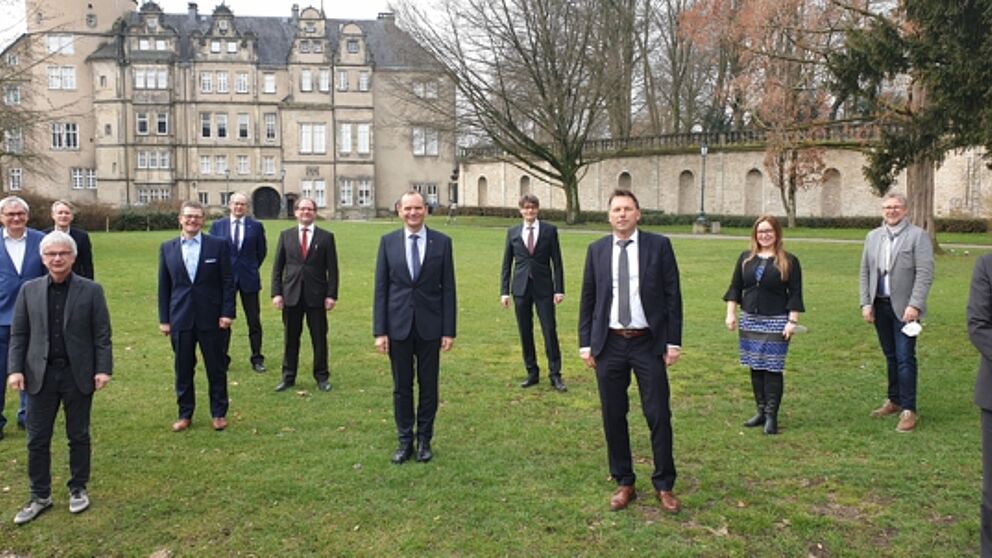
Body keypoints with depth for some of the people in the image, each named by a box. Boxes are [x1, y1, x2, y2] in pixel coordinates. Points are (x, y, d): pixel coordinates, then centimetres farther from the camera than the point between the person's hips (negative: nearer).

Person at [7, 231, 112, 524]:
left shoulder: (91, 290, -3)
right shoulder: (29, 290, 4)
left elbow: (102, 334, -4)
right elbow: (18, 334, 5)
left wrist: (103, 369, -10)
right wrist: (16, 368, -4)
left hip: (78, 374, -2)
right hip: (40, 375, 2)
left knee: (78, 436, 10)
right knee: (37, 439, 7)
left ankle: (78, 489, 26)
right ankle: (40, 496, 21)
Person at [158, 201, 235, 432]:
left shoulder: (219, 246, -2)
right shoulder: (167, 248, 5)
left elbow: (227, 282, -2)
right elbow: (164, 286, 7)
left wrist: (227, 313, -9)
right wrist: (164, 319, 5)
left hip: (211, 318, -2)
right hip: (180, 318, 2)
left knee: (216, 368, 7)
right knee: (183, 369, 10)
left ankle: (219, 413, 20)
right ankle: (185, 414, 24)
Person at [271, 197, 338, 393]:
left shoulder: (326, 237, 2)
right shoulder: (286, 235, 7)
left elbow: (332, 269, 0)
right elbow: (277, 267, 7)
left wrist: (331, 295, -7)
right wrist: (276, 293, -2)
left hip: (316, 296, -1)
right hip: (291, 295, 1)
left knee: (319, 338, 5)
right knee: (291, 338, 8)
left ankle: (322, 377, 17)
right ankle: (288, 377, 19)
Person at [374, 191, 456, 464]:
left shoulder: (442, 242, -1)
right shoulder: (388, 241, 1)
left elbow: (448, 288, 0)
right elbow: (381, 288, 1)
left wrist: (449, 330, -4)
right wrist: (379, 331, -4)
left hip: (429, 326, 0)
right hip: (398, 325, 1)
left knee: (428, 385, 8)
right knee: (402, 386, 8)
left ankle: (424, 440, 22)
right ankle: (405, 441, 21)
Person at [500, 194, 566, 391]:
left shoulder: (549, 230, 2)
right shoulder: (512, 232, 7)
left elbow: (557, 262, 1)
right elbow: (507, 264, 8)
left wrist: (559, 289, -4)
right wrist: (504, 291, 2)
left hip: (543, 288, -2)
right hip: (521, 288, 2)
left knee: (550, 331, -3)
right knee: (525, 332, 6)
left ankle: (555, 375, 5)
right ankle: (532, 373, 17)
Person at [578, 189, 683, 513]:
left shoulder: (659, 245, 0)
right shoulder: (597, 250, 6)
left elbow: (672, 295, -1)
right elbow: (587, 299, 8)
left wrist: (674, 342, -5)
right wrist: (585, 343, 3)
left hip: (648, 343, -2)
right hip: (609, 344, 2)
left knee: (659, 415, 1)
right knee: (613, 417, 8)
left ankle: (664, 486, 17)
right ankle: (624, 484, 23)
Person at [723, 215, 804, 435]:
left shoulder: (788, 261, -2)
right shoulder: (746, 258, 8)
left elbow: (795, 294, -4)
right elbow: (735, 287, 11)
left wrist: (792, 321, -10)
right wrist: (731, 313, 3)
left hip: (776, 322, -4)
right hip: (750, 321, 4)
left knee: (773, 369, -4)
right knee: (755, 368, 10)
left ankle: (772, 416, 3)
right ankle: (761, 411, 21)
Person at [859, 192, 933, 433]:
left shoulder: (918, 236, -5)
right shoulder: (873, 237, 11)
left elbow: (925, 274, -11)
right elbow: (865, 272, 11)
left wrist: (914, 305, -18)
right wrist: (866, 303, 3)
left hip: (904, 307, -5)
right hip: (879, 306, 5)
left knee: (905, 358, -6)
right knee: (891, 356, 14)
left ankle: (908, 410, 0)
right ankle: (894, 401, 26)